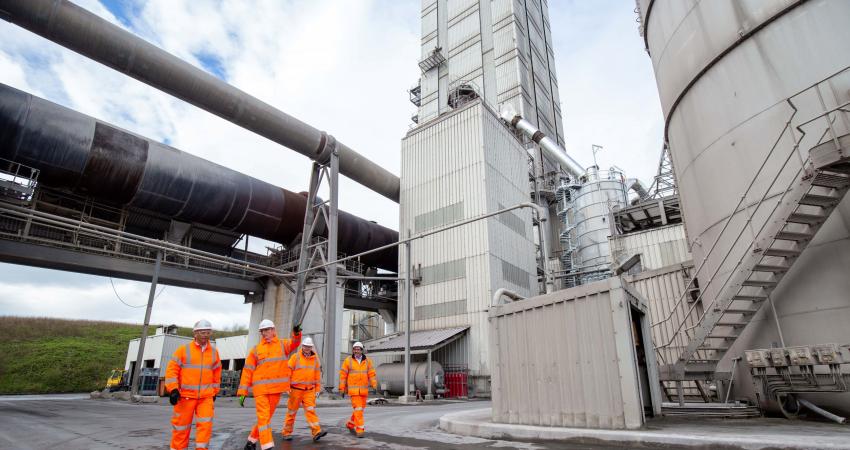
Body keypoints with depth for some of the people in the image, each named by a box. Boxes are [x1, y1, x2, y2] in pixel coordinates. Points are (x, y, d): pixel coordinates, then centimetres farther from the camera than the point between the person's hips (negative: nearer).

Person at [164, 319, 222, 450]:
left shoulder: (214, 352, 8)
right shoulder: (183, 349, -2)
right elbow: (172, 370, -4)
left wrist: (215, 391, 19)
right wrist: (173, 389, -13)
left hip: (206, 396, 2)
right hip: (186, 395, -2)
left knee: (205, 424, -6)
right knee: (182, 425, 7)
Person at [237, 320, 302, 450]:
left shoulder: (282, 345, 5)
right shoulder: (256, 349, 5)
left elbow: (294, 343, -17)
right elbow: (247, 371, 4)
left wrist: (296, 334, -41)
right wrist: (242, 392, -2)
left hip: (276, 388, 2)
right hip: (261, 389, -2)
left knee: (267, 417, 13)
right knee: (263, 418, -6)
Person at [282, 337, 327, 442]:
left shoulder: (315, 358, 6)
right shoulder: (295, 357, -3)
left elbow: (318, 374, 10)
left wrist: (318, 389, 9)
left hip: (309, 390, 2)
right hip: (296, 389, -2)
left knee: (311, 410, -7)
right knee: (292, 411, 8)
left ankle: (316, 432, -12)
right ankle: (287, 433, 21)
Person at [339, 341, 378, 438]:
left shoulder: (367, 361, 1)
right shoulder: (348, 360, -5)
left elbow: (372, 374, -1)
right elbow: (343, 375, -2)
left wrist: (374, 386, -11)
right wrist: (342, 389, -2)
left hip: (363, 389, 4)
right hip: (353, 389, -4)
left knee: (361, 408, 13)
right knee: (358, 408, -11)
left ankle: (350, 424, 34)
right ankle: (360, 430, -6)